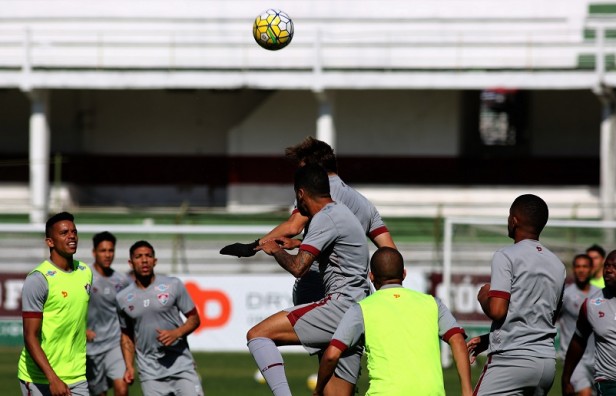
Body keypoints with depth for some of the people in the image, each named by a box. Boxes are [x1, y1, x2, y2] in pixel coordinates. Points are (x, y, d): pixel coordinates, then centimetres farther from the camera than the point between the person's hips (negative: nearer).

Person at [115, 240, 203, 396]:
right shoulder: (122, 298, 7)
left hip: (181, 365, -1)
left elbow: (194, 319, 4)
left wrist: (176, 333, -16)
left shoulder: (173, 285, 0)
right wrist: (129, 367, 6)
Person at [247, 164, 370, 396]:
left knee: (258, 335, -14)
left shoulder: (325, 218, -9)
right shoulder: (341, 213, 22)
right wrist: (292, 244, 51)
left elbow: (298, 267, -18)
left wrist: (276, 251, 1)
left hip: (341, 305, -10)